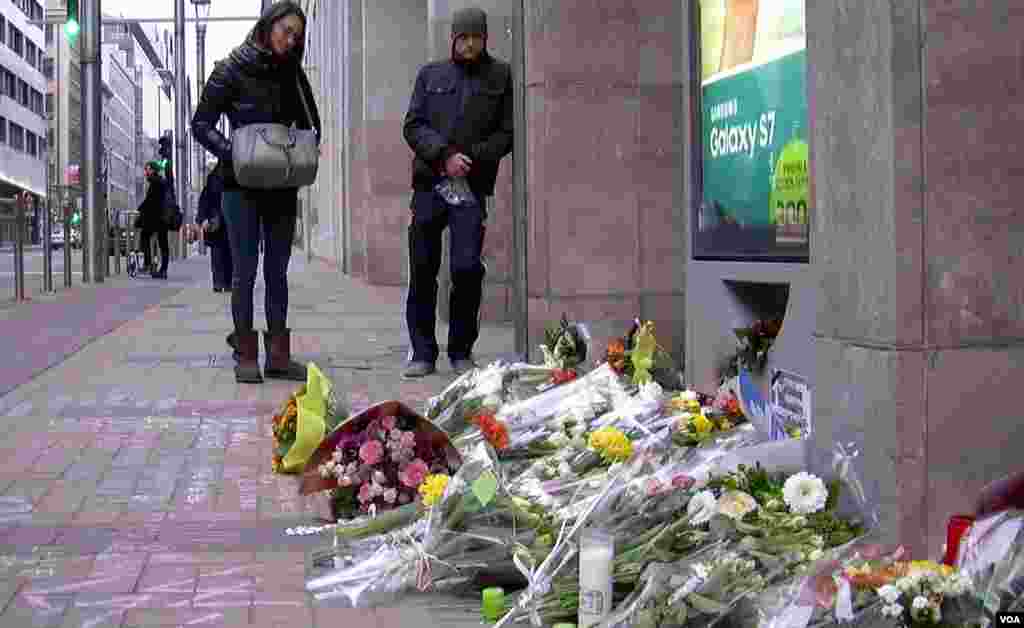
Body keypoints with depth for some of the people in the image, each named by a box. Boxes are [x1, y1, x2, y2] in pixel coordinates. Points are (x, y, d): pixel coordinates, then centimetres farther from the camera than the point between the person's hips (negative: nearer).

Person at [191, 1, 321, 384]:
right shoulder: (231, 70, -5)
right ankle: (246, 356, 3)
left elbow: (310, 125, 17)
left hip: (282, 186, 5)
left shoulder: (293, 75, 7)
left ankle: (278, 356, 11)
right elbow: (202, 125, -5)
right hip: (242, 184, -4)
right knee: (245, 270, -3)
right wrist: (234, 155, -19)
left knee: (277, 270, 7)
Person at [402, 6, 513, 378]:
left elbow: (507, 133, 4)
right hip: (429, 183, 2)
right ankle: (422, 352, 13)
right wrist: (444, 155, -9)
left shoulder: (501, 76, 9)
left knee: (467, 267, -11)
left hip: (472, 186, -2)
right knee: (422, 270, 3)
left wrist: (472, 158, -11)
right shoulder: (430, 75, 14)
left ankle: (461, 351, 5)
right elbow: (412, 126, 7)